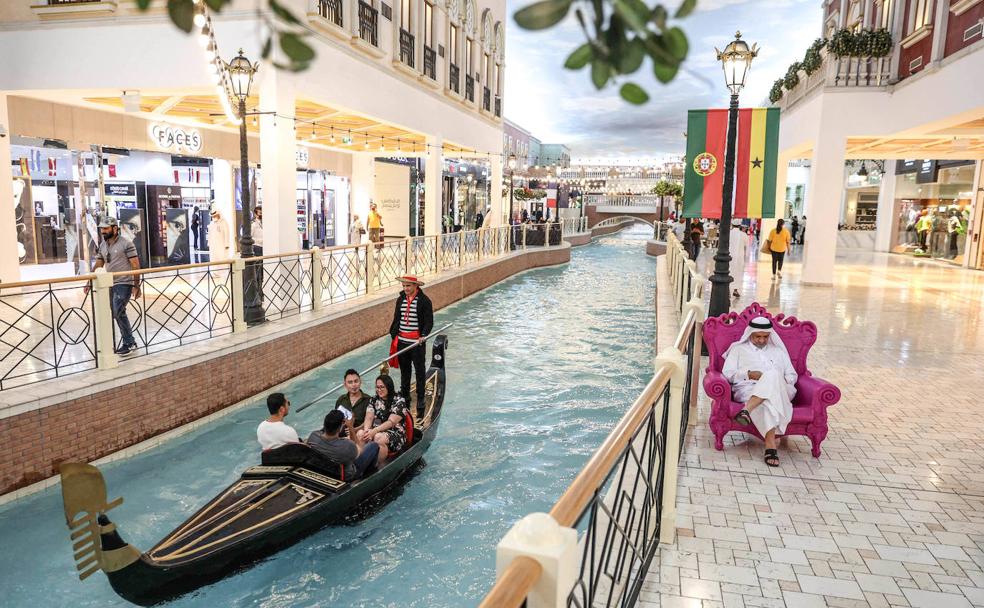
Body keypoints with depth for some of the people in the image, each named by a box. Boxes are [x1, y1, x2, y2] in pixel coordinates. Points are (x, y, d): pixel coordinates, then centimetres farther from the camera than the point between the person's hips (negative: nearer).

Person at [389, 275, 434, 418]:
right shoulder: (400, 300, 9)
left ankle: (420, 400, 11)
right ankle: (404, 395, 30)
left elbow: (429, 321, -10)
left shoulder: (424, 301, -9)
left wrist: (424, 335, -24)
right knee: (404, 371, 16)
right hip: (401, 341, 5)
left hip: (417, 342, -5)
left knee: (420, 372, 3)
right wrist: (394, 335, 10)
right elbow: (396, 319, 15)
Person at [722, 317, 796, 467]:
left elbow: (792, 376, 26)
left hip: (780, 391, 2)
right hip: (747, 390, -2)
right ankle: (771, 444, -55)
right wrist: (749, 374, -5)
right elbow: (727, 373, 12)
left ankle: (747, 409, -53)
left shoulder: (779, 351, 33)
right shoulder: (738, 349, 25)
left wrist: (781, 380, 1)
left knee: (772, 375, -38)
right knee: (768, 400, -40)